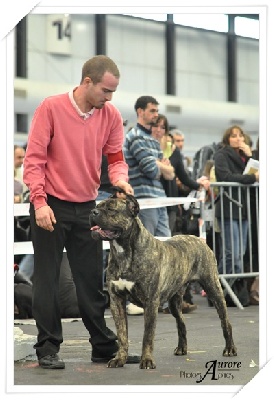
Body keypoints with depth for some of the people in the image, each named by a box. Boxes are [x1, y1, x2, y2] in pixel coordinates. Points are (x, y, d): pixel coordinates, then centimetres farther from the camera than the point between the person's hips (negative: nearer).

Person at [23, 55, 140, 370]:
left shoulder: (111, 115, 1)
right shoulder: (51, 108, -12)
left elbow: (115, 158, 9)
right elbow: (34, 158, -11)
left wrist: (119, 178, -14)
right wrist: (39, 202, -19)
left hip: (86, 208, 4)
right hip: (50, 207, -4)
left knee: (92, 281, 9)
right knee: (47, 281, 1)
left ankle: (104, 346, 17)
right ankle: (47, 348, 8)